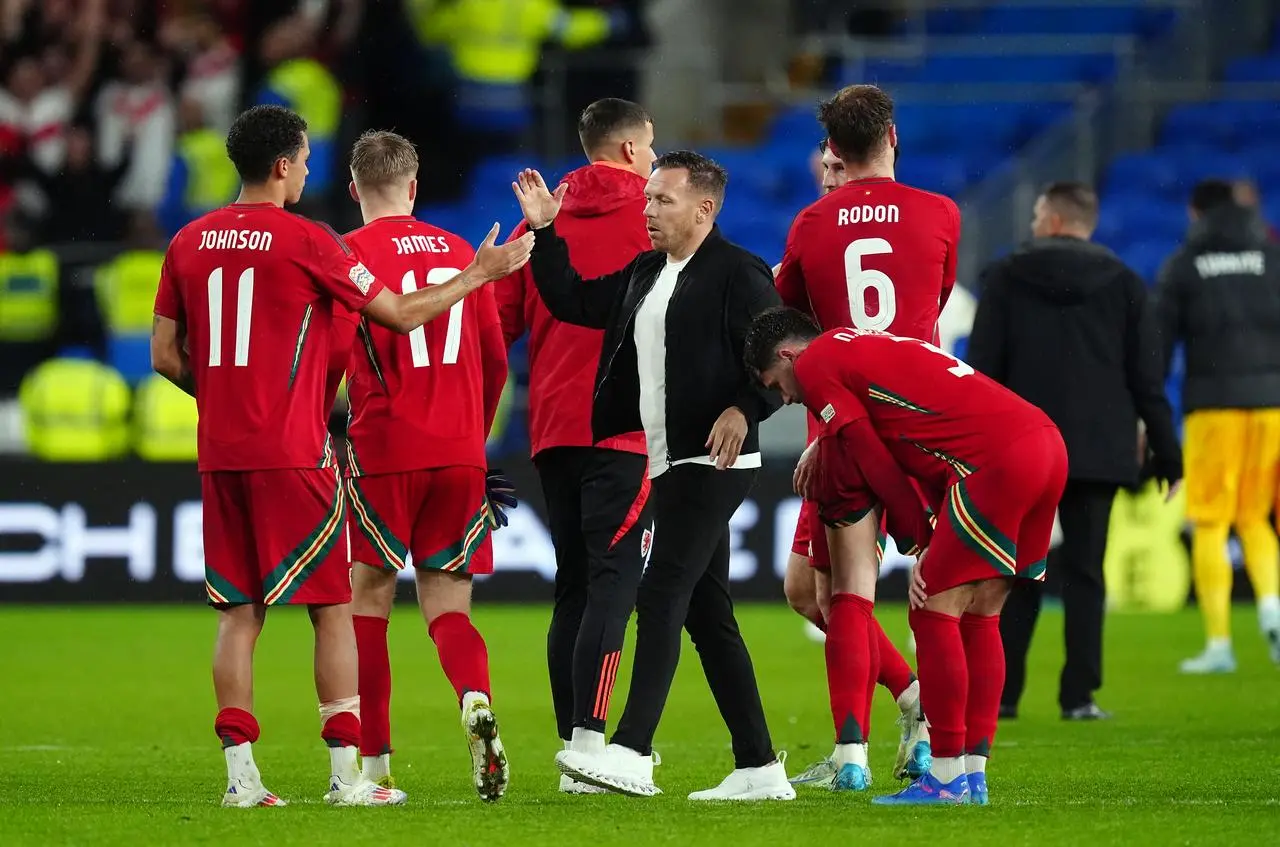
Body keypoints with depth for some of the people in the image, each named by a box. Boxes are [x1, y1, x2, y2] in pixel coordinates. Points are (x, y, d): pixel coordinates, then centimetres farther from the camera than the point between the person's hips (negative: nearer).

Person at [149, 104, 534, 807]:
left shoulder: (188, 243, 7)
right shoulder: (305, 241, -8)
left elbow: (165, 357, 10)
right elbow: (400, 314, -3)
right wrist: (478, 275, 9)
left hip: (220, 455, 5)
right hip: (293, 453, -5)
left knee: (238, 612, 7)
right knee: (332, 609, 2)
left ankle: (240, 774, 0)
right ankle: (346, 774, 0)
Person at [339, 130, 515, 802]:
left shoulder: (353, 252, -4)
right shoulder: (459, 251, 12)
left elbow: (336, 361, -12)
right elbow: (494, 359, 16)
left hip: (382, 450, -4)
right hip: (460, 455, 4)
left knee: (368, 601, 7)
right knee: (447, 608, 6)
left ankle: (372, 764, 7)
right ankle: (475, 698, -24)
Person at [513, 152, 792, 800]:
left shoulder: (738, 273, -8)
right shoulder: (644, 275, 17)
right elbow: (573, 302, 23)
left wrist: (744, 409, -25)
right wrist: (544, 231, 14)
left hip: (715, 461, -9)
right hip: (670, 466, 9)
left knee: (662, 593, -18)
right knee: (706, 612, 8)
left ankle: (631, 754, -25)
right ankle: (758, 768, 11)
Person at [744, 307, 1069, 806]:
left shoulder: (815, 363, 5)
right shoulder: (863, 348, 30)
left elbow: (876, 464, 4)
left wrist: (921, 545, 8)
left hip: (999, 458, -9)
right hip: (1048, 444, 9)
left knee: (935, 610, -2)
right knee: (979, 613, 15)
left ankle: (947, 778, -1)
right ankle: (974, 773, 15)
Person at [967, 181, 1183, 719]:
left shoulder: (1006, 277, 0)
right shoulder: (1123, 283, 4)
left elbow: (982, 368, -3)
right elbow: (1146, 378, 3)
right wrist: (1165, 454, 8)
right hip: (1097, 452, 1)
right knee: (1084, 573, 3)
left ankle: (1001, 692, 4)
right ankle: (1079, 695, -2)